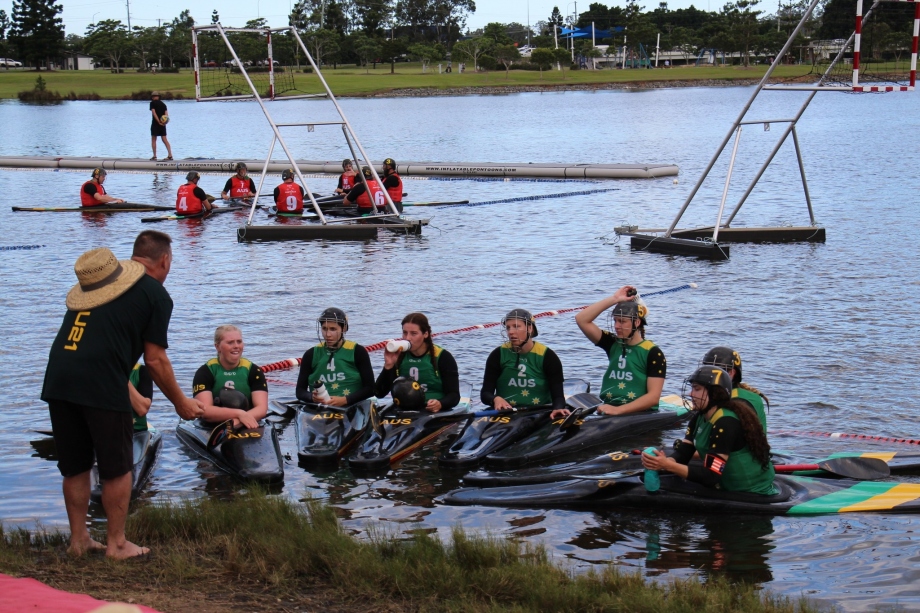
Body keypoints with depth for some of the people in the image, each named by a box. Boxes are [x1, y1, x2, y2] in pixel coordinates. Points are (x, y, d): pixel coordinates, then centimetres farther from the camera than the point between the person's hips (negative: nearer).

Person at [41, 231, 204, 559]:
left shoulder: (96, 280, 22)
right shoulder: (155, 294, 3)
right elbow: (155, 360, 1)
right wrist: (181, 403, 13)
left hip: (57, 380, 6)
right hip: (101, 384, -6)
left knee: (74, 467, 17)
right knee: (117, 468, 8)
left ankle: (78, 539, 25)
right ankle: (117, 544, 15)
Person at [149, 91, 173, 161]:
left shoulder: (152, 103, -4)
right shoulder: (163, 104, 13)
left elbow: (154, 113, -15)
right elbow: (166, 114, 5)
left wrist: (159, 122, -17)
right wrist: (164, 121, -9)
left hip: (155, 123, -5)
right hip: (163, 124, 5)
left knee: (153, 139, 4)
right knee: (164, 139, 3)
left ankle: (154, 156, 2)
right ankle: (170, 155, -7)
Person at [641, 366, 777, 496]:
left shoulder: (726, 424, -23)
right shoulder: (699, 418, 4)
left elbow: (711, 476, -26)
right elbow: (682, 454, -4)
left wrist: (667, 465, -32)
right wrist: (664, 462, -26)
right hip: (728, 490, 8)